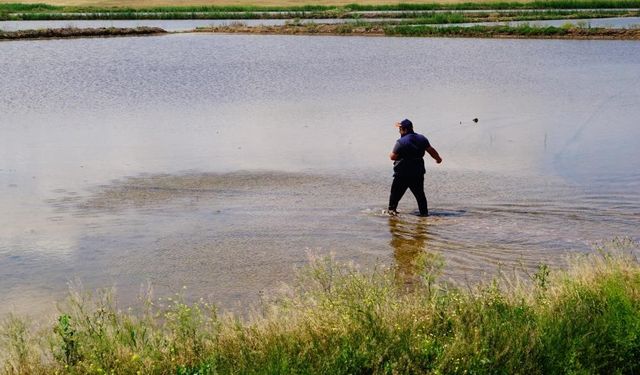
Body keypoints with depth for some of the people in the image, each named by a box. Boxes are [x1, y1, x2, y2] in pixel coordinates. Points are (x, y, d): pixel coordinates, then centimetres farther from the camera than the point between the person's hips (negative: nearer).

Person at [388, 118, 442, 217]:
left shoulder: (401, 142, -15)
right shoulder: (422, 138, 2)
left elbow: (393, 157, -11)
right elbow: (431, 150, 10)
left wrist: (390, 154, 13)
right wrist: (438, 158, 28)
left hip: (403, 173, -5)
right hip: (418, 173, 5)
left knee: (396, 192, 8)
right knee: (420, 194, 13)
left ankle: (391, 209, 10)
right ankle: (424, 212, 13)